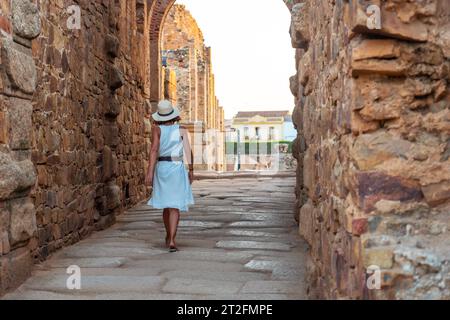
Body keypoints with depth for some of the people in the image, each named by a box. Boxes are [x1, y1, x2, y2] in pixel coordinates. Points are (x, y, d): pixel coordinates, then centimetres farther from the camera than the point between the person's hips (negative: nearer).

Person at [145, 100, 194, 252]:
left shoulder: (157, 128, -2)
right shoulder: (181, 129, -1)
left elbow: (154, 149, -13)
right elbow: (189, 151, -6)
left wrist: (150, 172, -15)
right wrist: (191, 170, 5)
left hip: (161, 169, 2)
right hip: (177, 169, -2)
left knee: (167, 204, 19)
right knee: (175, 207, -5)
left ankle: (168, 236, 34)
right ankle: (172, 241, -19)